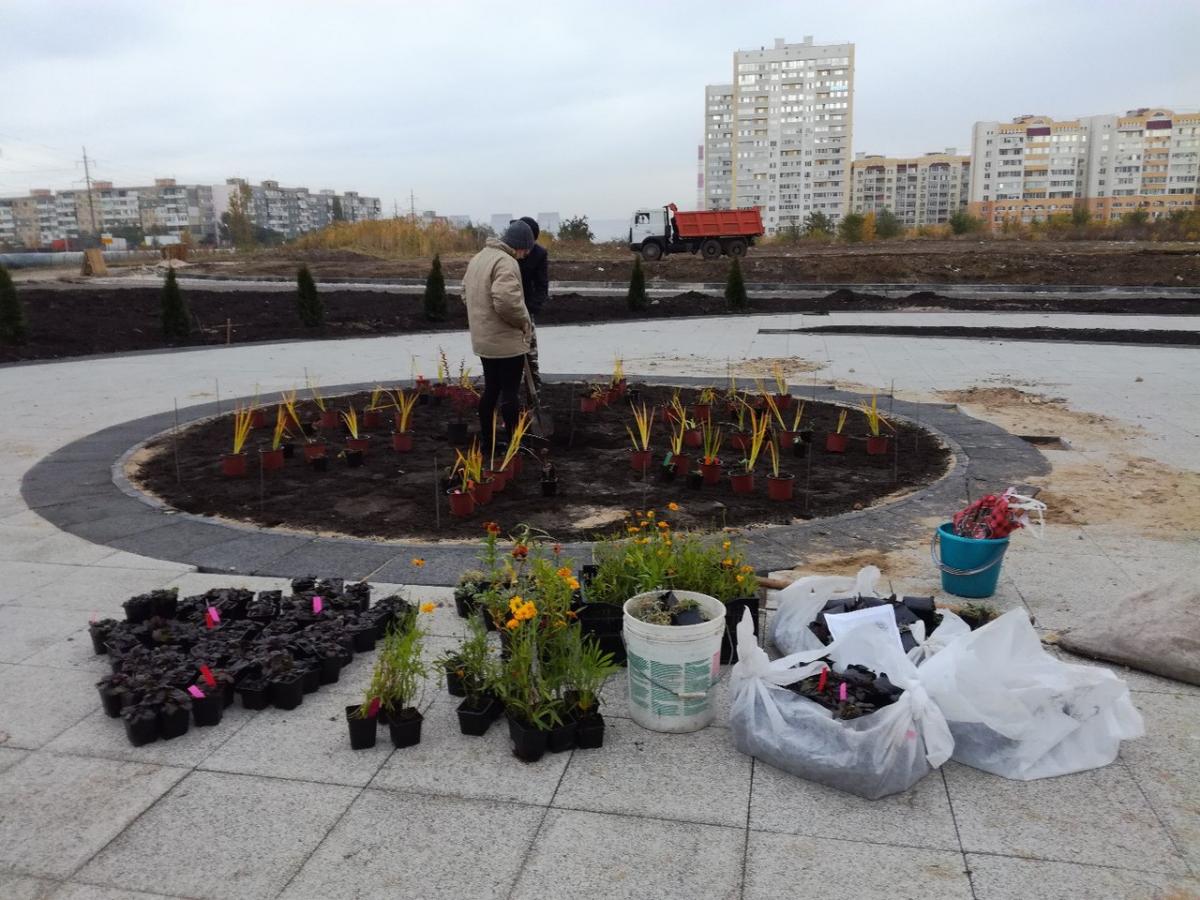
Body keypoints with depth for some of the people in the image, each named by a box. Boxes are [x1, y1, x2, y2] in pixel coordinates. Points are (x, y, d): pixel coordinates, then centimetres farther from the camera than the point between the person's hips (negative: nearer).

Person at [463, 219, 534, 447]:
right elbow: (506, 300, -31)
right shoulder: (506, 262, -19)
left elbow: (466, 294, 21)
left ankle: (486, 439, 24)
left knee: (491, 389, 17)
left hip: (483, 339, 9)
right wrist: (524, 322, -16)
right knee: (509, 392, -1)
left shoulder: (478, 258, 13)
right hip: (506, 341, -9)